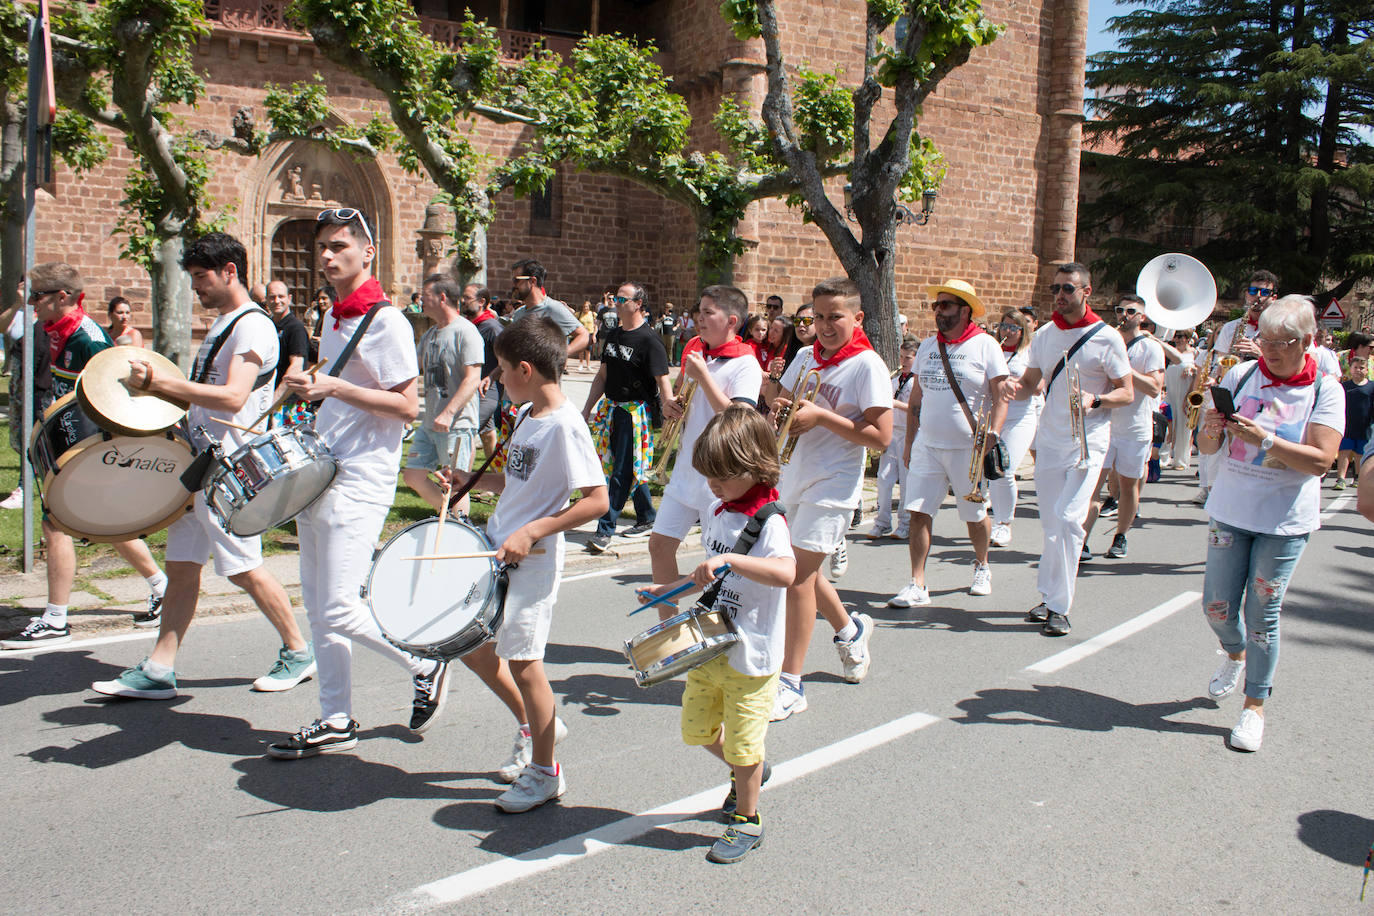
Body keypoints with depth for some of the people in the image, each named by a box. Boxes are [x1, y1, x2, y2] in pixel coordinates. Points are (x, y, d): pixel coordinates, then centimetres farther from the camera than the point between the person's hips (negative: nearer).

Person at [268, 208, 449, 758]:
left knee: (338, 609, -11)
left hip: (361, 482, -9)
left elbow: (407, 406, -16)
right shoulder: (333, 319, 16)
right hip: (320, 475, 9)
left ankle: (425, 664, 12)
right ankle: (335, 722, 19)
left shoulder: (386, 321, -12)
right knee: (317, 607, 10)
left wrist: (333, 387, -21)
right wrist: (309, 388, 11)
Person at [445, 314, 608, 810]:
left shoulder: (565, 425, -19)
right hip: (496, 549, 9)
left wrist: (532, 532, -24)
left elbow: (596, 500, -23)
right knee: (475, 646, 16)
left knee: (523, 662, -1)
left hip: (532, 562, -9)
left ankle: (544, 771, 18)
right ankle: (536, 724, 36)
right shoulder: (526, 415, 9)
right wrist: (472, 480, 7)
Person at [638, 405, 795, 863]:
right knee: (697, 728, 19)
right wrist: (668, 590, 13)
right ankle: (748, 771, 45)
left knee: (742, 744, 3)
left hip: (751, 656, -8)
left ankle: (747, 820, 25)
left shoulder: (768, 520, -20)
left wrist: (728, 558, -46)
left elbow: (785, 572, -40)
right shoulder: (715, 510, 6)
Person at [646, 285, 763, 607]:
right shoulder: (697, 356, 11)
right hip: (686, 471, 8)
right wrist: (675, 407, 3)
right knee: (659, 544, 8)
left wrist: (703, 376, -22)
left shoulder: (745, 365, -12)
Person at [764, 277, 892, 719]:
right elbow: (779, 401, 18)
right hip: (797, 478, 7)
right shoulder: (806, 357, 8)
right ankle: (850, 629, 45)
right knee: (805, 569, 17)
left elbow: (881, 437, -16)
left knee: (798, 573, -11)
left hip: (834, 484, -7)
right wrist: (778, 407, -7)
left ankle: (790, 684, -4)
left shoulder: (868, 366, -12)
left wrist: (821, 416, -21)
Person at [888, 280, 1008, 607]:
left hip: (968, 448, -4)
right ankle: (917, 585, -2)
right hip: (926, 445, 4)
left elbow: (1001, 397, -7)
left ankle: (982, 567, 36)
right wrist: (909, 440, 13)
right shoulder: (927, 345, 10)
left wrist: (991, 436, -20)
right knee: (919, 513, -5)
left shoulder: (986, 345, -4)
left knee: (975, 515, 11)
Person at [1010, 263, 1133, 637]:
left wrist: (1095, 400, -21)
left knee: (1066, 520, -15)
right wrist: (1013, 388, -10)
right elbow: (1029, 384, 13)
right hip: (1049, 439, 5)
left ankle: (1059, 607, -9)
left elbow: (1127, 393, -1)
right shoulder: (1043, 336, 10)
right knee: (1051, 525, 10)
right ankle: (1050, 599, 19)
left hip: (1087, 442, -5)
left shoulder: (1106, 338, -4)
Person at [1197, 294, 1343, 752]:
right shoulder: (1240, 376, 0)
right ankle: (1235, 654, 40)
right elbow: (1207, 446, 2)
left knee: (1263, 615, 0)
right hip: (1230, 511, 3)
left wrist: (1264, 440, -27)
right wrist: (1211, 430, -20)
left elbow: (1321, 459, -16)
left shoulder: (1325, 391, -5)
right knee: (1217, 605, 6)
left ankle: (1255, 706, 15)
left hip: (1286, 521, -2)